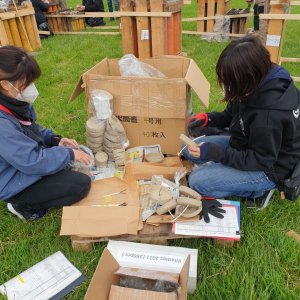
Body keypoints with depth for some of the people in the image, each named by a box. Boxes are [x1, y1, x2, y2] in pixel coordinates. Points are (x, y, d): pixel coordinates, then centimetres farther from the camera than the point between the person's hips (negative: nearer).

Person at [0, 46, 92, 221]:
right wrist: (69, 154, -20)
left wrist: (55, 139, -5)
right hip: (15, 184, -9)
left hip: (27, 159, 9)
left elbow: (33, 130, 11)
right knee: (82, 184, -15)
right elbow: (33, 162, -31)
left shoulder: (16, 102, -5)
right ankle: (24, 205, -1)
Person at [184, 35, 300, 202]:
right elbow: (232, 115, 4)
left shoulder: (269, 113, -37)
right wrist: (208, 118, -13)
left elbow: (261, 161, -25)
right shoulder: (261, 78, -12)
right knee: (189, 150, 6)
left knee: (197, 181, -15)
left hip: (268, 169, -8)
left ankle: (257, 190, 2)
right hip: (249, 145, 9)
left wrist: (217, 154, -29)